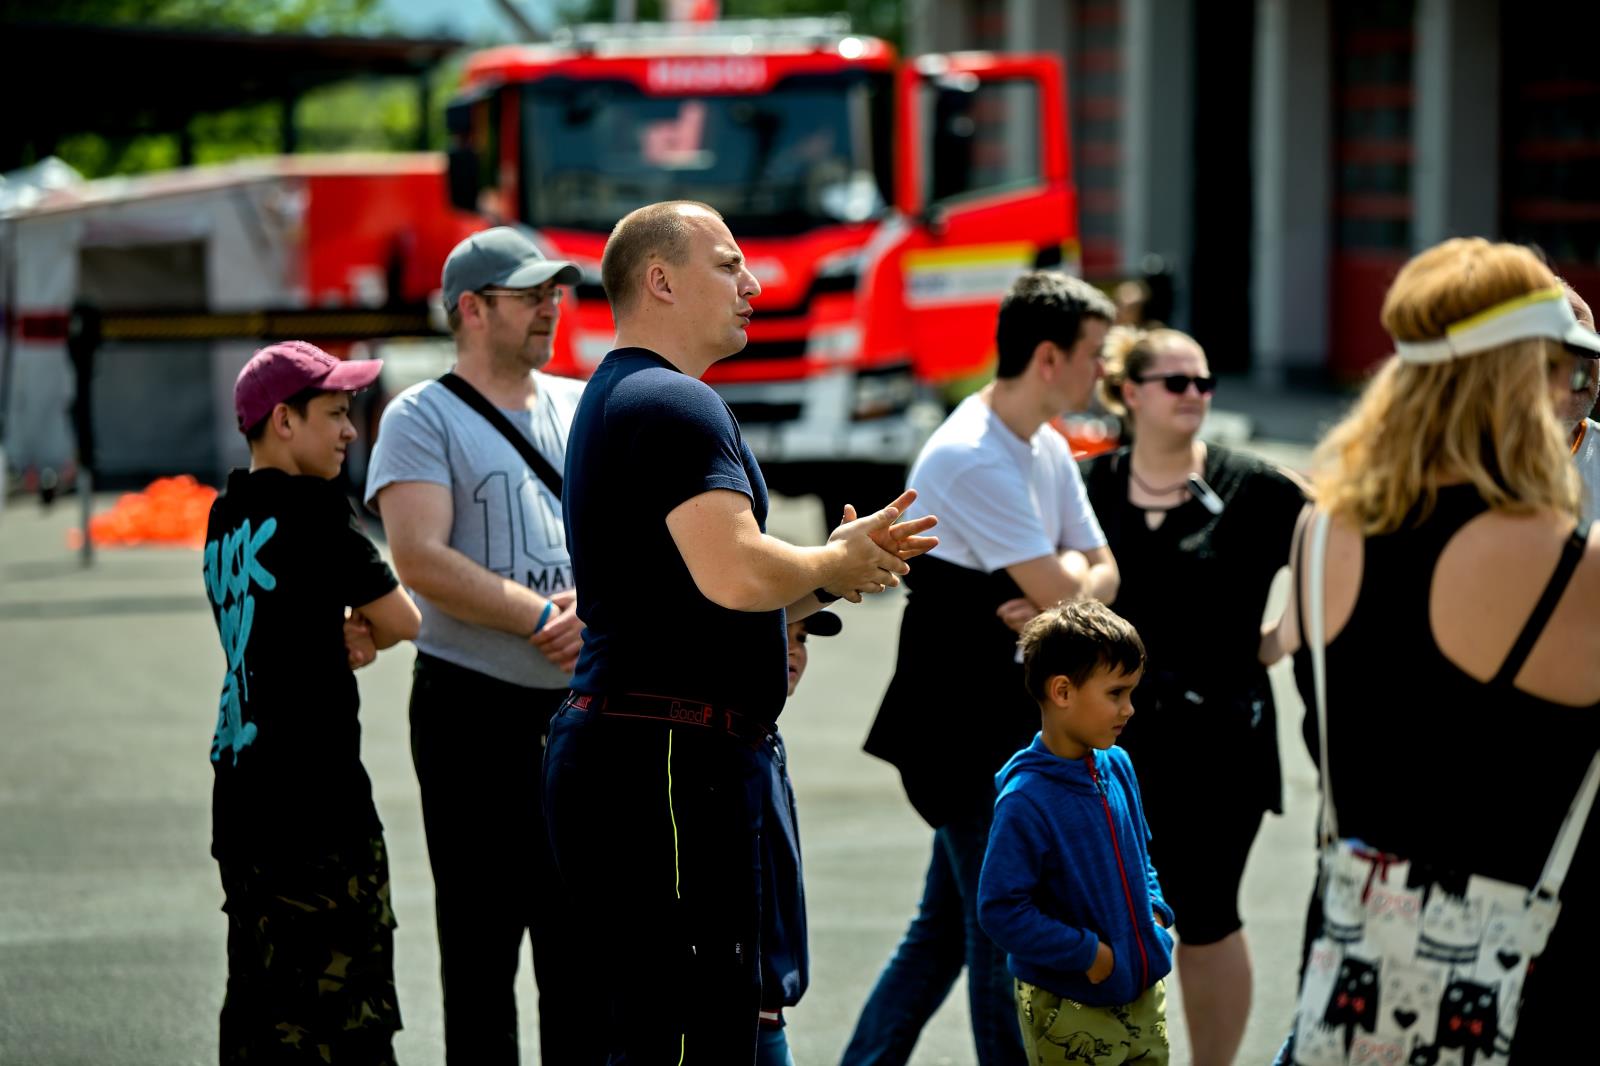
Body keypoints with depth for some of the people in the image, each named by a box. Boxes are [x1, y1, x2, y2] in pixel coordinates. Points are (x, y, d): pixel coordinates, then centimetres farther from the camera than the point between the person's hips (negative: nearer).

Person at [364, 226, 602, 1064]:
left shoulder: (581, 407, 14)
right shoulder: (423, 418, -2)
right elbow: (422, 560, -14)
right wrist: (547, 618, -16)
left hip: (584, 706, 5)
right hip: (476, 711, -5)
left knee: (584, 939, 9)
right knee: (482, 940, -1)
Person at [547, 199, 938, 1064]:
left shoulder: (616, 401, 23)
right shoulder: (676, 403, -12)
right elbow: (737, 576, -25)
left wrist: (832, 571, 16)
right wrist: (832, 564, -5)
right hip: (665, 763, -11)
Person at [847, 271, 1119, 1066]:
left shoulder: (1047, 451, 11)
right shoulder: (972, 460, -21)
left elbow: (1102, 576, 11)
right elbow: (1057, 584, -22)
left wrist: (1056, 600, -12)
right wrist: (1070, 569, 1)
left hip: (1004, 724, 9)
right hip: (963, 728, -9)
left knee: (948, 925, 14)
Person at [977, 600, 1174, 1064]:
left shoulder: (1117, 766, 1)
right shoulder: (1026, 800, -22)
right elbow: (1000, 909, -22)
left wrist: (1155, 913, 2)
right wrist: (1089, 954, -19)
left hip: (1144, 994, 7)